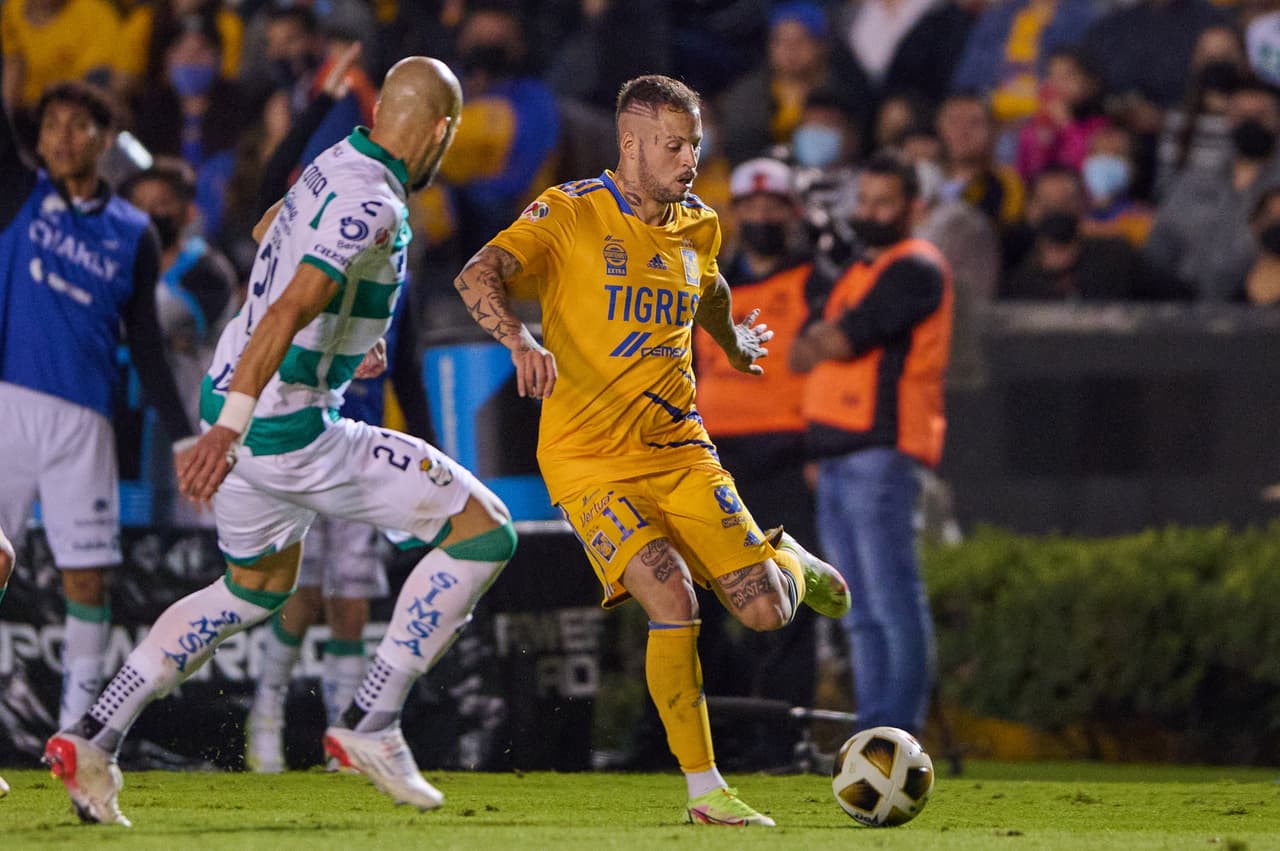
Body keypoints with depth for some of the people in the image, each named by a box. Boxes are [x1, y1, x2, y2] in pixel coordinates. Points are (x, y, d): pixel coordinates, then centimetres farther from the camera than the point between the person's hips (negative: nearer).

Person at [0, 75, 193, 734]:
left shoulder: (132, 235, 10)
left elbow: (147, 347, 14)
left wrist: (184, 439, 9)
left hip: (82, 422, 2)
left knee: (88, 581, -1)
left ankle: (75, 728, 7)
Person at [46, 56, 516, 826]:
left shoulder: (335, 166, 8)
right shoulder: (371, 205, -20)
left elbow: (268, 232, 31)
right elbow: (287, 312, -29)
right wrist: (229, 428, -37)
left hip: (238, 404, 9)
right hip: (285, 432, -9)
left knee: (258, 590, 29)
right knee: (483, 531, -3)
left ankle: (95, 737, 24)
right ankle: (371, 725, -2)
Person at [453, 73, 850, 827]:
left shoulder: (697, 225, 7)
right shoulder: (569, 214, -10)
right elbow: (478, 277, -23)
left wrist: (735, 342, 49)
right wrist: (521, 341, -41)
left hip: (679, 448, 5)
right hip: (591, 461, -5)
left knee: (767, 612, -4)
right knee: (675, 605, -24)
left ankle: (790, 562, 35)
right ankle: (703, 790, -9)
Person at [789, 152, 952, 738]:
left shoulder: (916, 268, -5)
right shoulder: (855, 272, 25)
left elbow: (840, 343, -13)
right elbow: (803, 357, 21)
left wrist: (822, 338, 7)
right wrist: (828, 338, 2)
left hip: (880, 453, -10)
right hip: (836, 458, 10)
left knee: (894, 602, -14)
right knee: (862, 613, 9)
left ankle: (900, 730, -17)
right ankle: (873, 729, 10)